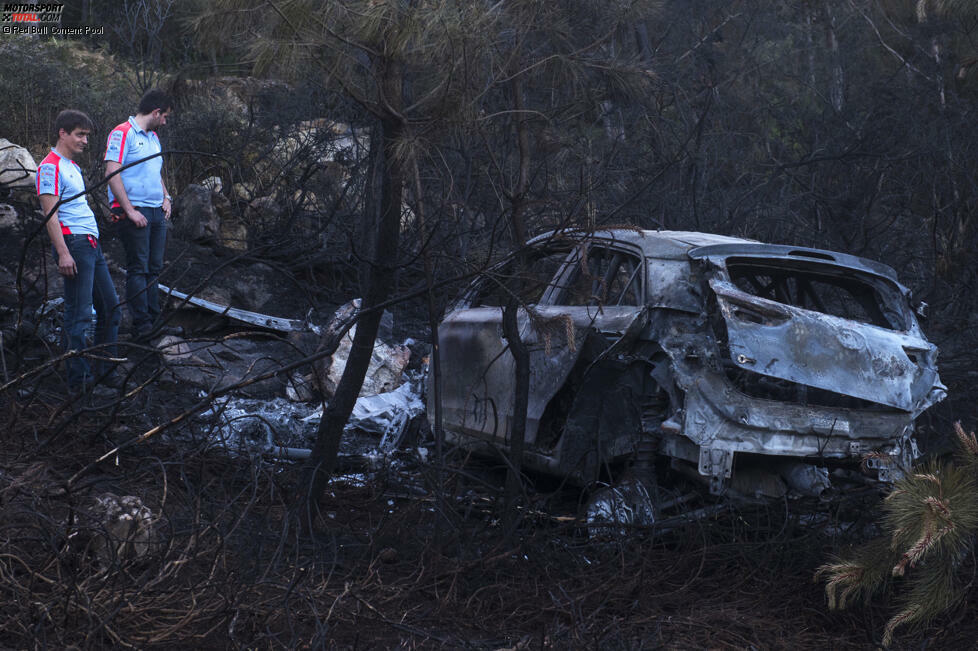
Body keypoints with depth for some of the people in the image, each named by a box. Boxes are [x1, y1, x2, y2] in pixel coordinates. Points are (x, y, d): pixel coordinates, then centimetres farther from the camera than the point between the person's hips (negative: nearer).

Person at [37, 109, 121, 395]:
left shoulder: (72, 166, 21)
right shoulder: (50, 167, -9)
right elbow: (50, 214, -16)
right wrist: (63, 252, -22)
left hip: (91, 243, 10)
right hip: (73, 243, -10)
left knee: (110, 307, 11)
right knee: (79, 315, -7)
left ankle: (106, 372, 19)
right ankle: (79, 380, -2)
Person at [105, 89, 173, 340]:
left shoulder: (153, 137, 20)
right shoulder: (122, 133, -8)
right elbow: (112, 173, -15)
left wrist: (165, 198, 12)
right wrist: (130, 210, -19)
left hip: (157, 212, 8)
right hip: (135, 212, -8)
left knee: (154, 269, 9)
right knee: (138, 269, -8)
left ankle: (154, 321, 14)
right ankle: (142, 326, -7)